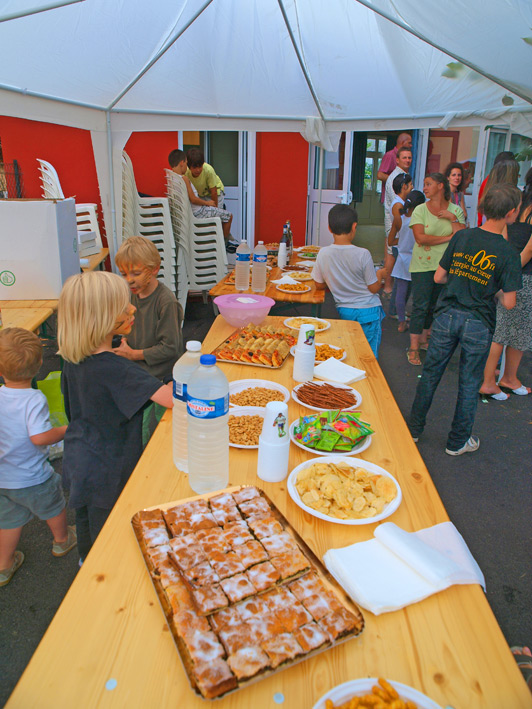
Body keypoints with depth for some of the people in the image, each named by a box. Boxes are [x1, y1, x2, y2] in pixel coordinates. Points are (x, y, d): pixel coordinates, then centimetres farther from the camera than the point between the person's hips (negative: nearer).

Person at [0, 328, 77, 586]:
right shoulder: (34, 399, -28)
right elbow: (40, 436, -35)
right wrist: (66, 430, -21)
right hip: (32, 478, -4)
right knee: (54, 506, 24)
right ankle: (61, 541, 47)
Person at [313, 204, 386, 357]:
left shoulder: (323, 253, -9)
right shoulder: (363, 254, -17)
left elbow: (319, 285, 3)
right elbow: (374, 288, -8)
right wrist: (380, 274, 13)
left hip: (343, 310, 3)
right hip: (368, 310, -3)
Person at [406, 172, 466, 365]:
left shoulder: (455, 210, 5)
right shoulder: (420, 210, -2)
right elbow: (420, 238, -15)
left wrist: (453, 218, -13)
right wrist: (449, 237, -10)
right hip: (423, 265, -3)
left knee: (434, 305, 12)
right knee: (421, 305, -6)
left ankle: (424, 339, 28)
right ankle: (413, 348, 2)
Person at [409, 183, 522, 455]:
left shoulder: (461, 237, -3)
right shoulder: (508, 254, -11)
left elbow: (438, 277, 3)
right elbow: (508, 303, -10)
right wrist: (494, 289, 11)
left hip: (447, 316, 3)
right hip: (478, 324, -2)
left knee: (430, 373, 16)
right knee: (469, 384, 13)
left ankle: (413, 429, 29)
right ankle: (457, 442, 27)